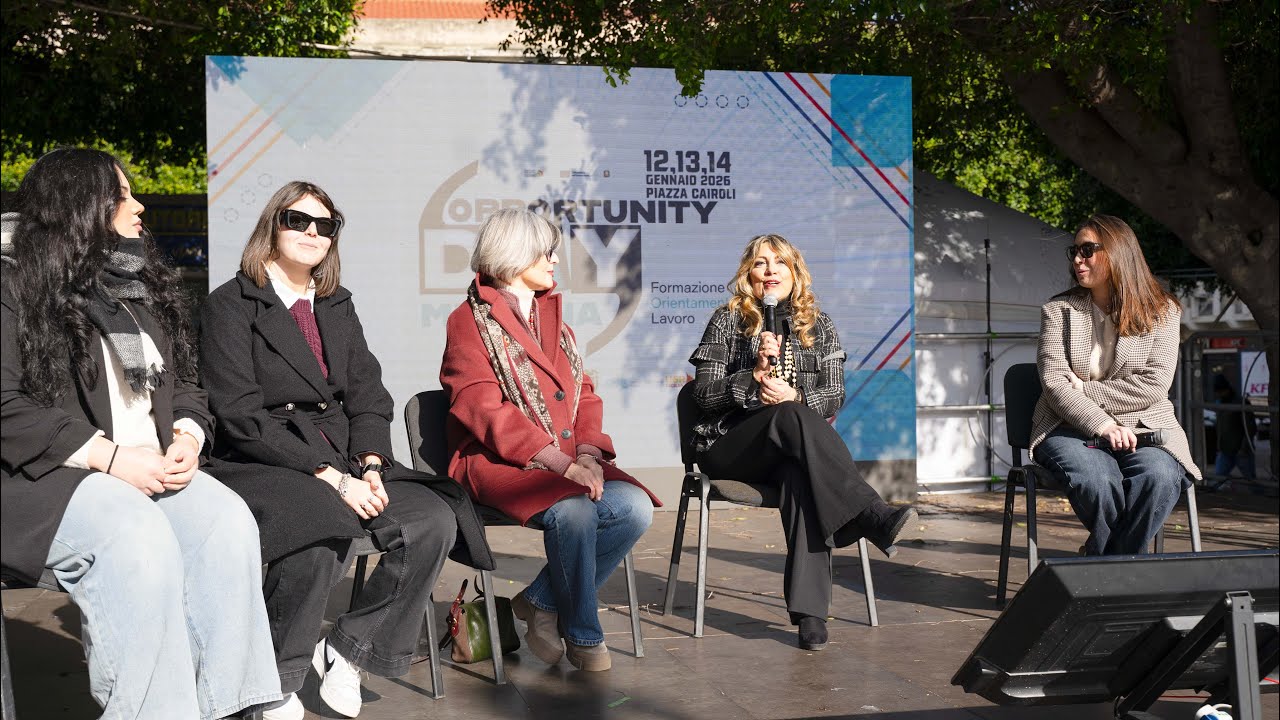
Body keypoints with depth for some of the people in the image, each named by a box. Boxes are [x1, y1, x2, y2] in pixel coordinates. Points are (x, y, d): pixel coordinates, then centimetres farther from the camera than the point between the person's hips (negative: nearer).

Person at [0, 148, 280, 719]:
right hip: (47, 479, -5)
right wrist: (109, 457, -17)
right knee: (138, 534, -35)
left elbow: (184, 383, 22)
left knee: (228, 521, -24)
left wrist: (186, 438, -1)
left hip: (155, 470, 6)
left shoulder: (145, 288, 21)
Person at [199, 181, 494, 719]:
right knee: (322, 532, -37)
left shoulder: (338, 307, 18)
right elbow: (241, 418, -12)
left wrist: (369, 463, -10)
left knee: (434, 521, -19)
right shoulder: (230, 306, -2)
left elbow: (368, 397, 12)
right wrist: (330, 476, -21)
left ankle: (348, 651, -3)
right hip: (262, 466, -6)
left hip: (345, 461, 6)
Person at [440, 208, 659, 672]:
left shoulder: (553, 320, 22)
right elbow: (485, 410, -14)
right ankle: (583, 635, -13)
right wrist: (560, 464, -22)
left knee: (635, 508, -19)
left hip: (568, 462, 7)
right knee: (573, 509, -34)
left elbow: (584, 395, 16)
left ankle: (542, 601, -6)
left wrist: (588, 453, -6)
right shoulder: (471, 321, -1)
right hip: (497, 462, -6)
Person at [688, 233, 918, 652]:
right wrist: (755, 375, -16)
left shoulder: (818, 326, 16)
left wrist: (796, 396, -15)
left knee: (802, 474, -37)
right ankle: (874, 518, -47)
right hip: (731, 449, -2)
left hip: (795, 447, 2)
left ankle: (809, 611, -45)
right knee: (791, 417, -36)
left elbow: (835, 395, 6)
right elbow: (704, 394, 0)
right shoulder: (727, 320, 9)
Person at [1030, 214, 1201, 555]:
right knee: (1094, 478, -34)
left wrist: (1084, 390, -10)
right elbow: (1054, 384, -6)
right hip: (1072, 427, 0)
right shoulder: (1058, 310, 6)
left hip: (1141, 426, 1)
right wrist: (1102, 425, -20)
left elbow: (1154, 385, -6)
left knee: (1158, 476, -33)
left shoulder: (1162, 310, 5)